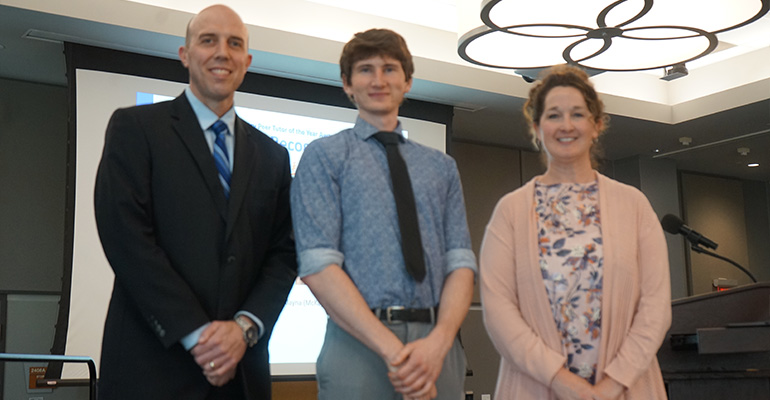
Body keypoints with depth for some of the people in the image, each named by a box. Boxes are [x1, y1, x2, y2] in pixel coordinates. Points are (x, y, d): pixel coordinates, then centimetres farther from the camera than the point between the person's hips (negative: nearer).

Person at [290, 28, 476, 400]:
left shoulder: (442, 167, 14)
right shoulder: (324, 156, 2)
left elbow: (461, 263, 5)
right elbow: (318, 266, -8)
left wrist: (439, 342, -14)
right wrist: (393, 350, -16)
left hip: (439, 349, 3)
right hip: (359, 345, -3)